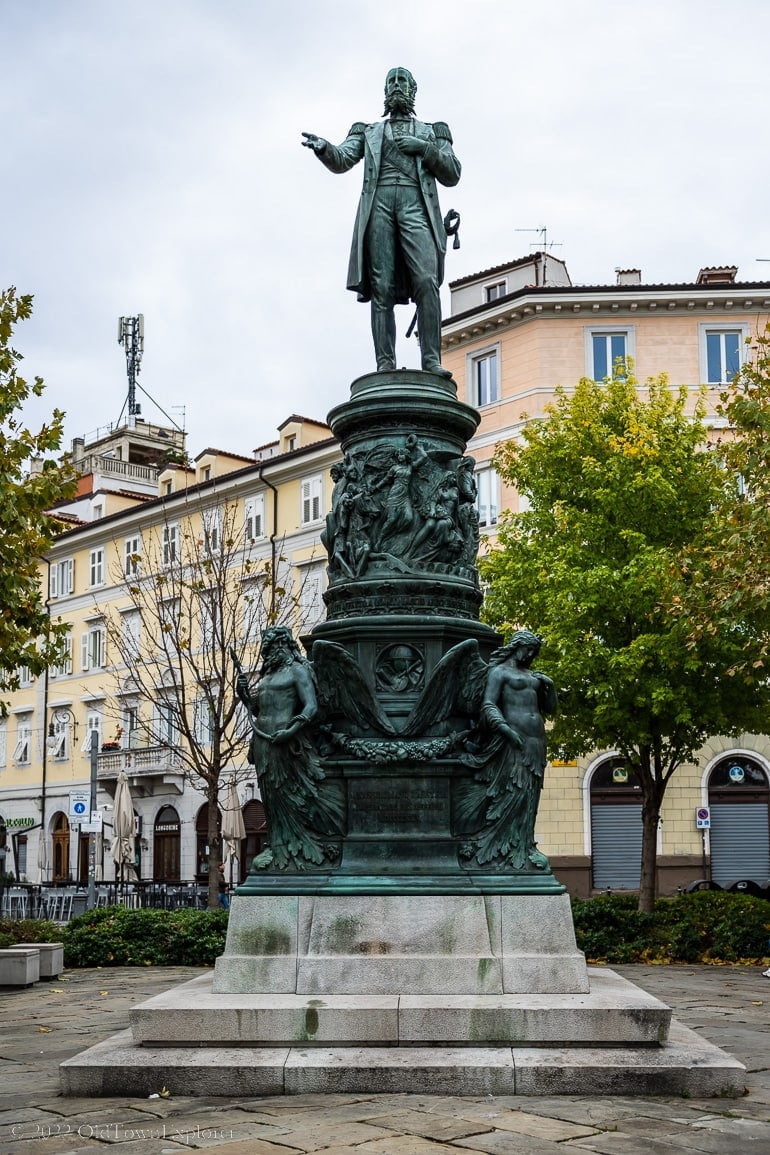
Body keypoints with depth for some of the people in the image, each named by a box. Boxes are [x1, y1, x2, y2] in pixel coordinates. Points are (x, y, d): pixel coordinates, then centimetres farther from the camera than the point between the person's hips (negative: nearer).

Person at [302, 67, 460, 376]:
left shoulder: (431, 132, 26)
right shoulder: (369, 132, 27)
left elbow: (452, 175, 17)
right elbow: (341, 160, 10)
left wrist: (425, 149, 1)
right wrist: (323, 147, -13)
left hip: (416, 205, -1)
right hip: (379, 204, 1)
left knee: (426, 281, -19)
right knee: (381, 287, -10)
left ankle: (431, 359, -24)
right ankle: (385, 364, -15)